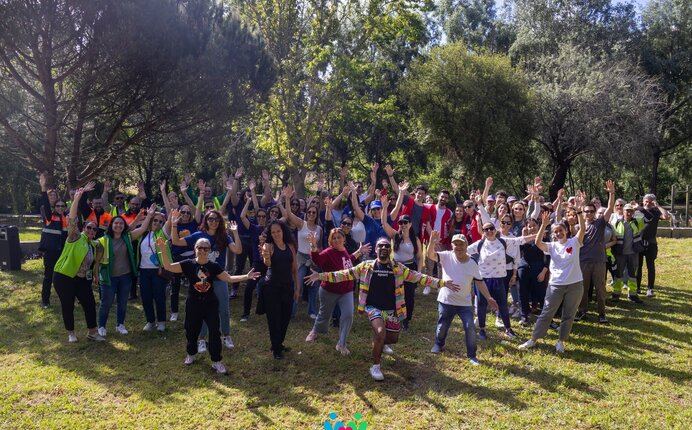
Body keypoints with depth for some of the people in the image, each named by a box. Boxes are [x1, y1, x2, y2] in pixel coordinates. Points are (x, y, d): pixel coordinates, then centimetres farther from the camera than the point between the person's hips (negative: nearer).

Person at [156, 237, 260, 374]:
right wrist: (163, 250, -24)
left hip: (210, 303, 0)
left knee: (214, 331, -4)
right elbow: (168, 267, -12)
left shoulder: (214, 266, -5)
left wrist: (246, 276, -13)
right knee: (192, 330, 13)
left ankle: (216, 361, 7)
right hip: (193, 303, 0)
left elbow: (229, 278, -2)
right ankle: (191, 354, 40)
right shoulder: (188, 264, -7)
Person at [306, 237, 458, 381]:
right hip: (374, 308, -3)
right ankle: (375, 366, -5)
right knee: (380, 333, -27)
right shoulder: (366, 266, -5)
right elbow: (345, 274, -4)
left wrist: (442, 283, -8)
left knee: (393, 338, 15)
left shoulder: (398, 268, -2)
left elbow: (419, 277, -2)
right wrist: (321, 276, -12)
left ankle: (380, 342, 54)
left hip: (392, 310, 4)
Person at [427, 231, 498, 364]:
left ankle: (471, 355, 14)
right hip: (446, 301, 0)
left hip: (465, 303, 1)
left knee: (470, 328, -3)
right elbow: (430, 255, -23)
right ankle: (439, 344, 46)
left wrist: (488, 297, -5)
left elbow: (480, 282, 3)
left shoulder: (472, 263, -3)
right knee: (442, 326, 17)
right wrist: (432, 242, -42)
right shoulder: (446, 256, -9)